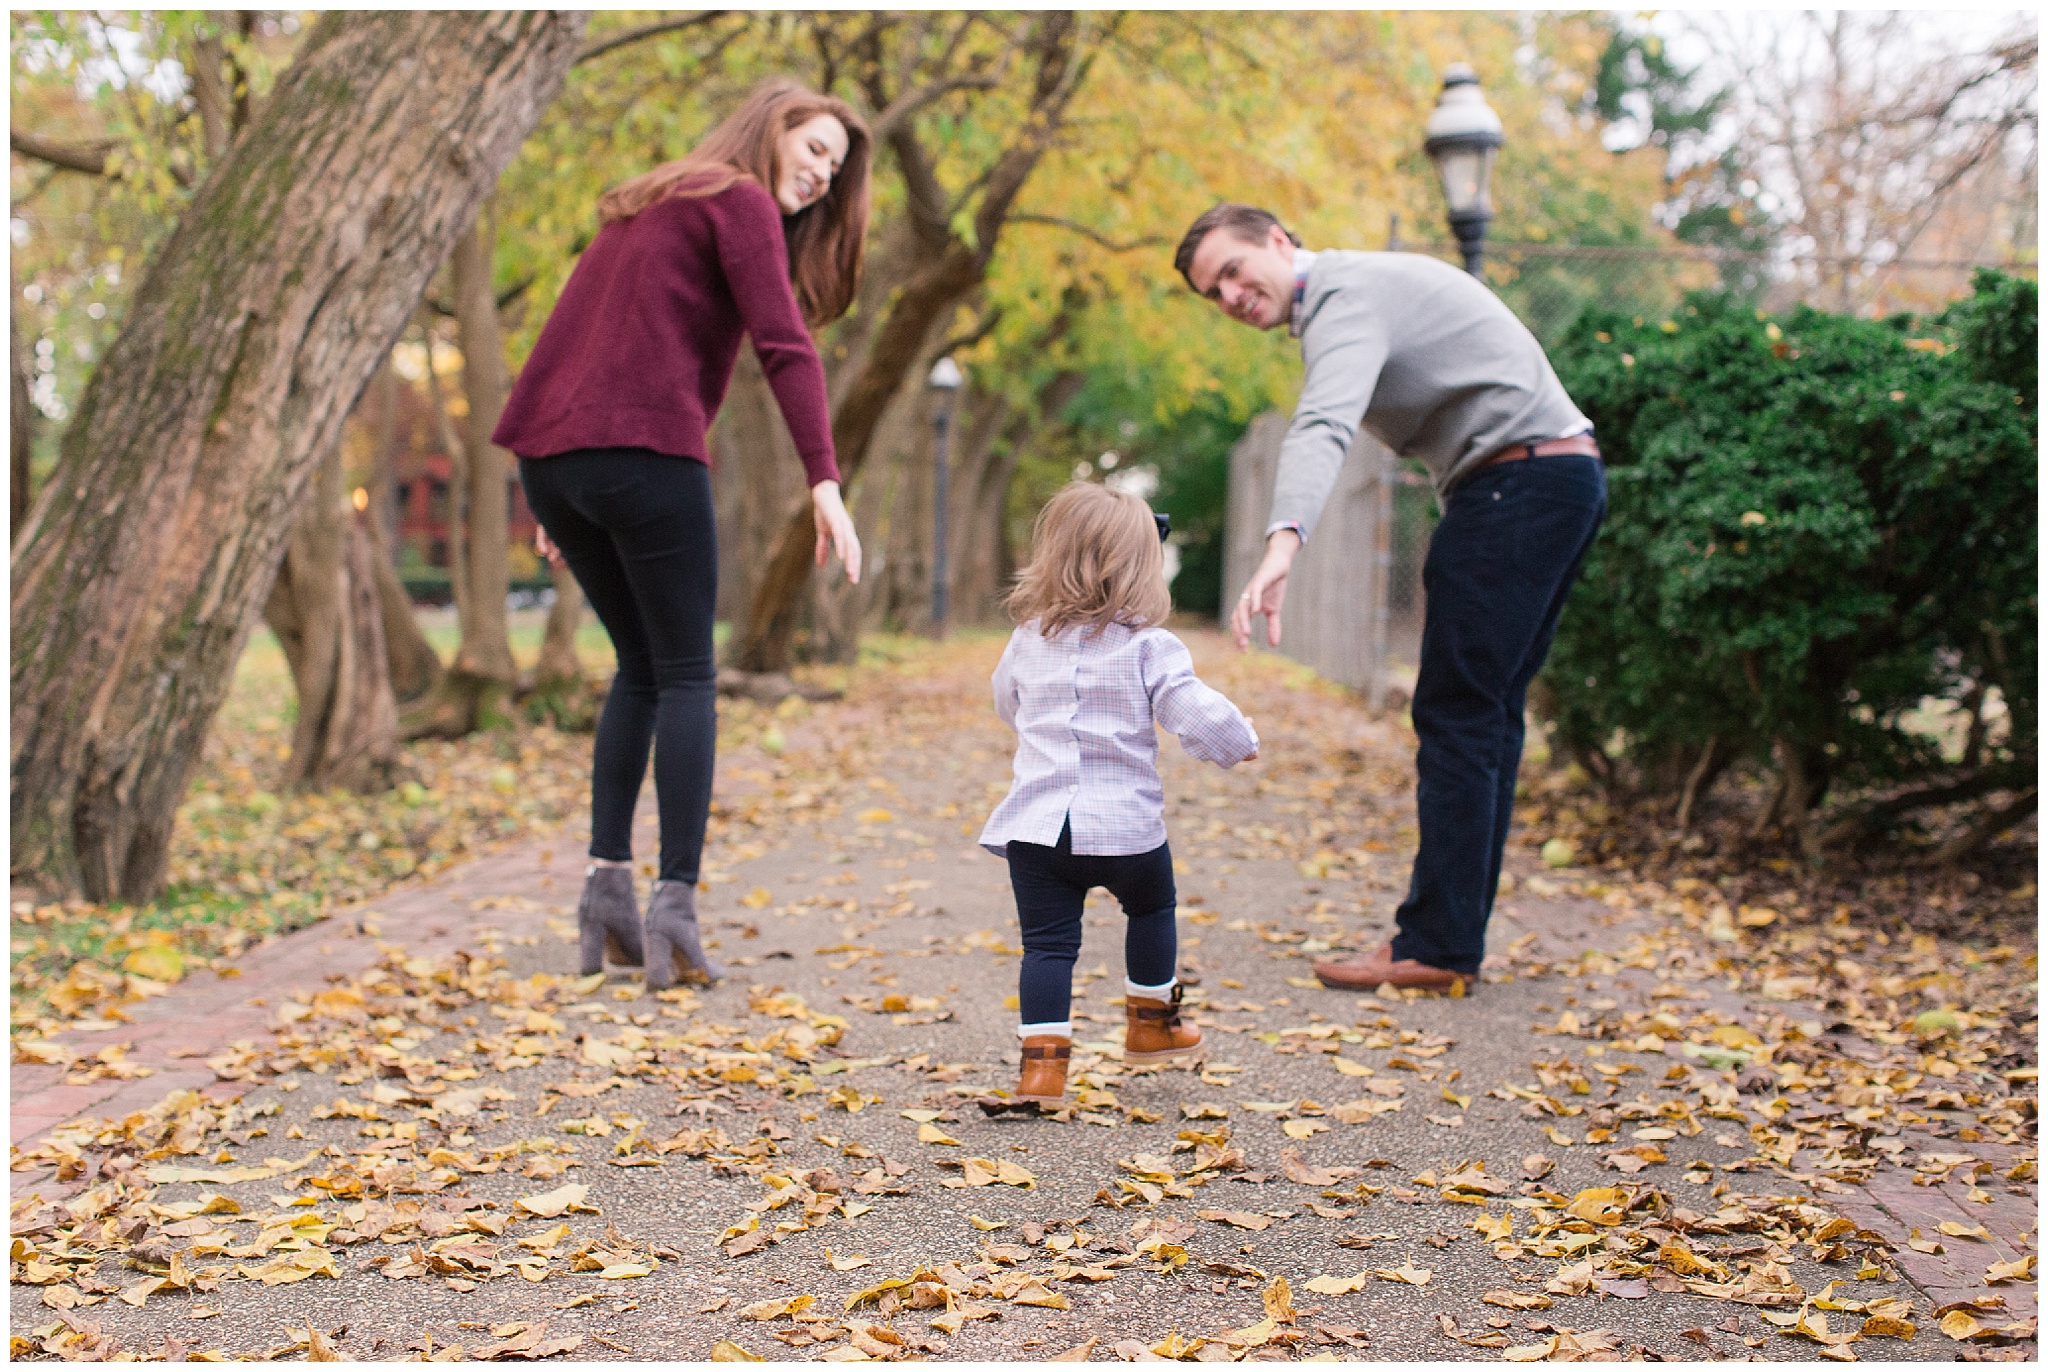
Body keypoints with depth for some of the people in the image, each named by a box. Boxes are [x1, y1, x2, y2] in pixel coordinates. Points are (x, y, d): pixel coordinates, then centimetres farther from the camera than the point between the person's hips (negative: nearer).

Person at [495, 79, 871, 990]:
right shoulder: (739, 202, 3)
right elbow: (783, 345, -11)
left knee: (641, 667, 18)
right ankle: (674, 909, -5)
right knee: (685, 676, 1)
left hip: (552, 455, 7)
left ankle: (606, 884, 11)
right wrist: (824, 483, -17)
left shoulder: (646, 205, 27)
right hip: (644, 455, -7)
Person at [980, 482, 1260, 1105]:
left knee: (1047, 941, 4)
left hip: (1036, 826, 2)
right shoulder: (1150, 649, -7)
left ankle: (1042, 1055, -7)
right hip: (1124, 827, -2)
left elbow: (1006, 703, 25)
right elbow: (1200, 717, -14)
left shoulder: (1028, 642, 7)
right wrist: (1241, 740, 6)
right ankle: (1152, 1023, 37)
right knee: (1151, 910, 24)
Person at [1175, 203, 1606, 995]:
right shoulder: (1364, 285, 20)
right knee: (1488, 713, 11)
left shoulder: (1344, 294, -13)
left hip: (1520, 479, -11)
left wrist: (1281, 546, -48)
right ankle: (1456, 932, 15)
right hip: (1564, 480, 11)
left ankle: (1436, 947, -8)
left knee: (1458, 714, -10)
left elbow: (1323, 427, -33)